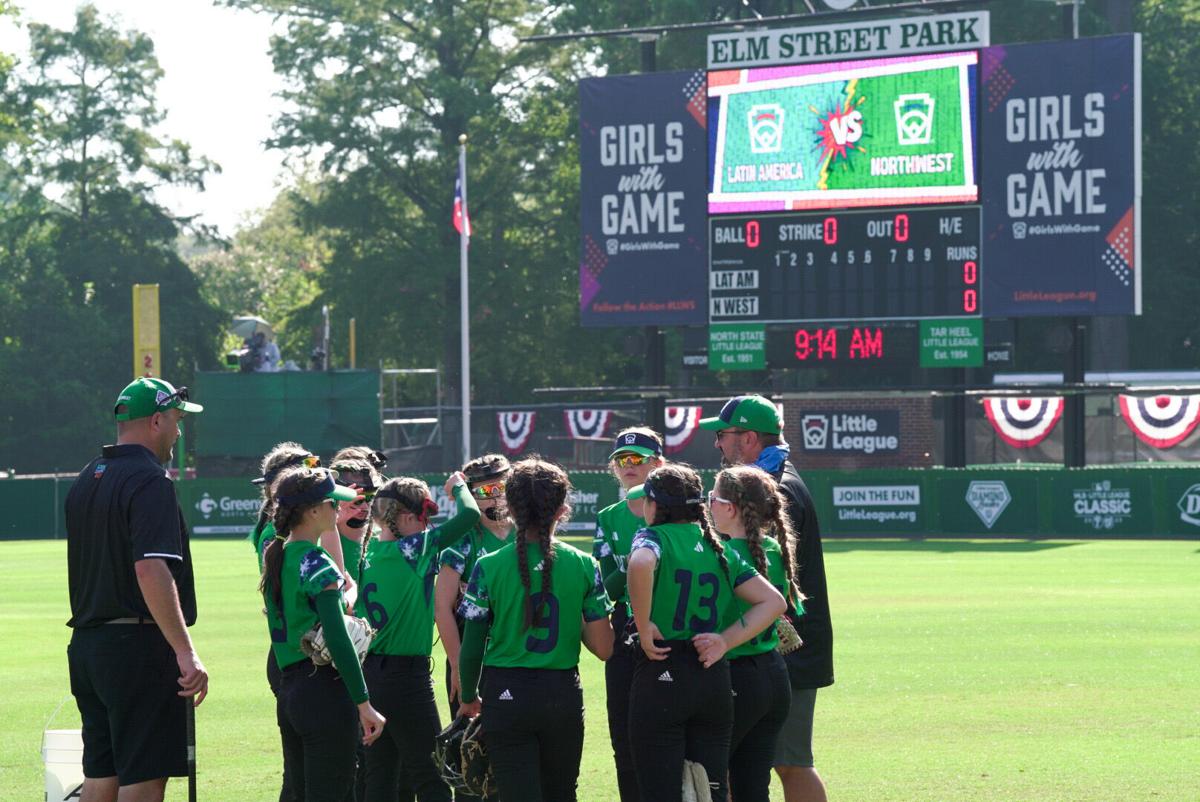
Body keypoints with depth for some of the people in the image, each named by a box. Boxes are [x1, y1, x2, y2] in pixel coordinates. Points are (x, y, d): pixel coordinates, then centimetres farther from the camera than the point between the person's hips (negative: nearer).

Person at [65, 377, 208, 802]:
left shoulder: (85, 481, 15)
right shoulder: (148, 481, -13)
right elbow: (151, 571, -24)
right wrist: (186, 653, -27)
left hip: (85, 643, 9)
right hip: (139, 647, -9)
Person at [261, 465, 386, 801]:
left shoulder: (274, 557, 11)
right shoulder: (317, 565, -14)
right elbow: (337, 639, -18)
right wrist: (364, 704, -18)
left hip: (289, 689, 8)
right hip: (325, 691, -8)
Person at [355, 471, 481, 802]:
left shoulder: (369, 551, 6)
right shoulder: (414, 548, -12)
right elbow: (470, 514, -12)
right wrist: (458, 486, 6)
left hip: (369, 673, 7)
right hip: (407, 677, -7)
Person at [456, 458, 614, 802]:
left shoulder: (489, 567, -7)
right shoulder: (583, 566, -4)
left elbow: (471, 648, -5)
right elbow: (604, 648, -4)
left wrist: (469, 698, 11)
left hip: (507, 697, -2)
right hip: (564, 696, 2)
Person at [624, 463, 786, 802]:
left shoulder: (653, 537, -4)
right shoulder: (720, 549, 12)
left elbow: (641, 564, -30)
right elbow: (773, 602, 9)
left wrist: (644, 627, -19)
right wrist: (726, 641, 4)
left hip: (661, 676, -5)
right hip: (714, 677, 5)